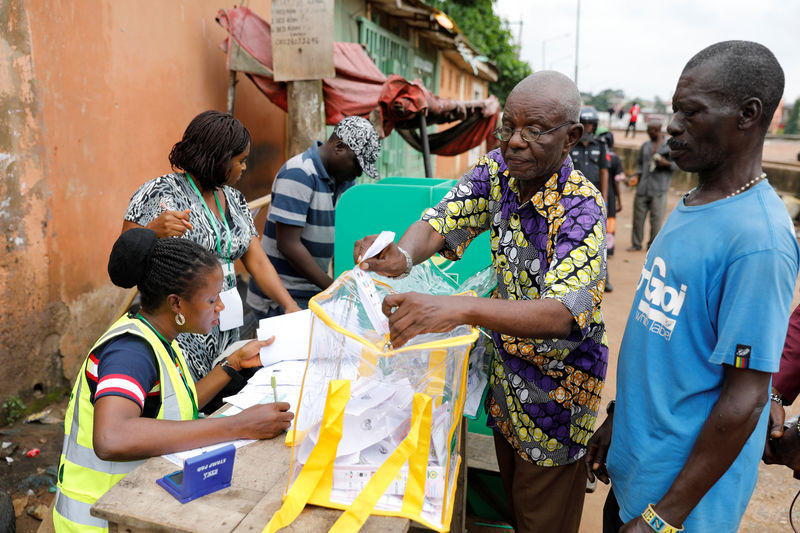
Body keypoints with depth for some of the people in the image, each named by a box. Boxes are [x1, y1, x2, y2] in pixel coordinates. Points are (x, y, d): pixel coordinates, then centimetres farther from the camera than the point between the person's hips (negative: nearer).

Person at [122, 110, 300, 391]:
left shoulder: (233, 199, 13)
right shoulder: (160, 192, -6)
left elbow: (257, 261, 9)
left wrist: (290, 305, -3)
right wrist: (153, 231, -28)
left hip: (226, 332, 6)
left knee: (221, 410, 3)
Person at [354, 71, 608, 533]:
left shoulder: (581, 209, -27)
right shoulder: (497, 170, -8)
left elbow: (563, 314, -39)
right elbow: (441, 221, -14)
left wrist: (458, 309, -54)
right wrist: (402, 257, -39)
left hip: (556, 388, -6)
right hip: (506, 368, 6)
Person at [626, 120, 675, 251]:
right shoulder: (645, 146, 13)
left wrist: (667, 163, -15)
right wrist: (637, 175, 5)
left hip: (659, 189, -3)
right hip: (643, 187, 4)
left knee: (657, 219, 0)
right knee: (638, 216, 4)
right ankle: (636, 244, 15)